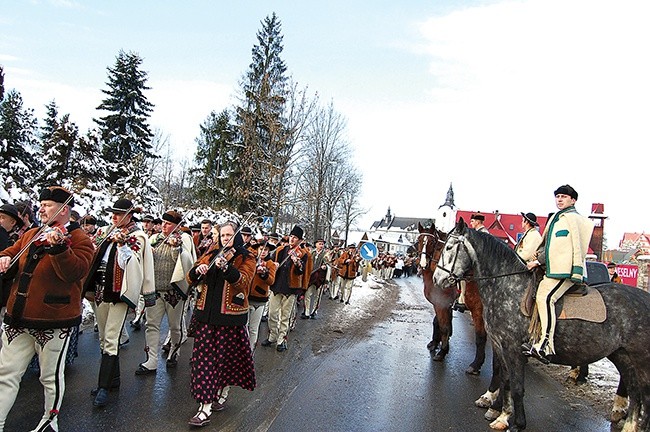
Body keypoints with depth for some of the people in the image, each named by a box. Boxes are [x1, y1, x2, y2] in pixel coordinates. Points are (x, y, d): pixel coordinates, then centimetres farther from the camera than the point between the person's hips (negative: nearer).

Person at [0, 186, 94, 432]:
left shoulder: (79, 239, -10)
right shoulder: (30, 236, 12)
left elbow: (74, 272, -24)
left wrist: (59, 247, -40)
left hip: (54, 321, -6)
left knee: (51, 376, 11)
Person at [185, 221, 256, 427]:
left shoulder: (246, 259, -2)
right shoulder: (212, 254, 10)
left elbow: (243, 281, -21)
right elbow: (191, 279, 7)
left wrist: (226, 267, -37)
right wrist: (198, 269, -15)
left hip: (230, 316, -3)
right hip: (207, 314, 4)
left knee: (227, 356, 6)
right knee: (204, 357, 4)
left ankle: (222, 394, 27)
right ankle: (205, 406, 16)